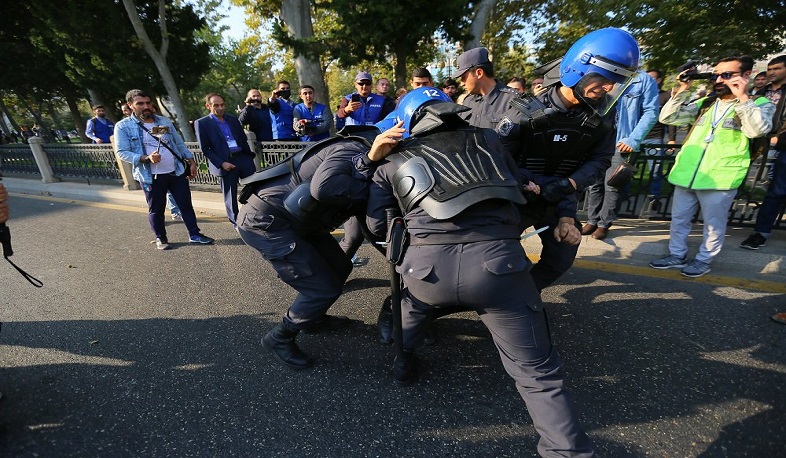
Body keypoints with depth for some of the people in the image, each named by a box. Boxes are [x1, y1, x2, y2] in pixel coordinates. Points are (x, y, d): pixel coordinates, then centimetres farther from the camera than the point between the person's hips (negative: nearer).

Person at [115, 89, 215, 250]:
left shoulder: (164, 121, 8)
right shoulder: (123, 126, -4)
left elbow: (179, 143, 13)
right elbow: (122, 152, -9)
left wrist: (191, 161, 7)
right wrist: (146, 158, -23)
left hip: (176, 172, 3)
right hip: (151, 176, -3)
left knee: (186, 204, 6)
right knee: (156, 209, 8)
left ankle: (194, 234, 17)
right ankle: (160, 238, 25)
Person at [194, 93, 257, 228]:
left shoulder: (233, 119, 14)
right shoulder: (202, 123, 0)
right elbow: (205, 149, -4)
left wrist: (250, 156, 6)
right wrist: (221, 163, -14)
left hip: (243, 158, 4)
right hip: (225, 163, -4)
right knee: (230, 196, 4)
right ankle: (236, 222, 18)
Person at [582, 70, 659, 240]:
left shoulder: (644, 80, 1)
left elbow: (651, 112, -4)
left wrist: (633, 139, -13)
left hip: (622, 143, -3)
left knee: (613, 186, 1)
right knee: (594, 183, 7)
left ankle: (604, 224, 12)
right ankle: (592, 221, 19)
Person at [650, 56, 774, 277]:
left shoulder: (760, 104, 3)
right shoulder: (704, 104, 16)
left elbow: (757, 130, -17)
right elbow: (667, 118, 8)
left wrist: (742, 97, -17)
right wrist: (682, 91, 1)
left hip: (720, 179, -4)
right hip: (687, 174, 5)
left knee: (713, 224, 8)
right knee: (678, 219, 13)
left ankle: (704, 259, 23)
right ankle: (677, 255, 28)